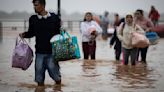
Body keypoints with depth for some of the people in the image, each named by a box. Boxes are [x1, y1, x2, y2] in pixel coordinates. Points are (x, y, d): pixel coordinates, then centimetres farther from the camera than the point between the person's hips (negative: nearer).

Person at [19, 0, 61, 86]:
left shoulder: (54, 17, -1)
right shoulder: (33, 19, 5)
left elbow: (58, 32, 8)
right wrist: (24, 34, -3)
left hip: (52, 52, -2)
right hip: (39, 52, 2)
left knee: (55, 75, 2)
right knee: (39, 78, 5)